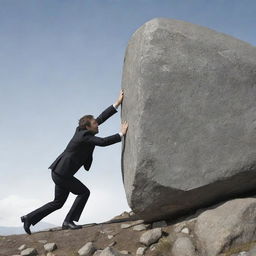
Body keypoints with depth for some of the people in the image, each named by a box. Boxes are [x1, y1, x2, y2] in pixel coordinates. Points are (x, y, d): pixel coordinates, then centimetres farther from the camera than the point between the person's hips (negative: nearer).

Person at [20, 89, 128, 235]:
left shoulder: (82, 131, 7)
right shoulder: (85, 135, -18)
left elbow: (102, 118, 9)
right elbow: (103, 142, -29)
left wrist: (117, 103, 8)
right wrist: (121, 134, -23)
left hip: (60, 172, 10)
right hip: (62, 173, -10)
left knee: (58, 202, 16)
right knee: (84, 192, -4)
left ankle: (29, 218, 20)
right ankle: (68, 221, 0)